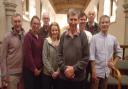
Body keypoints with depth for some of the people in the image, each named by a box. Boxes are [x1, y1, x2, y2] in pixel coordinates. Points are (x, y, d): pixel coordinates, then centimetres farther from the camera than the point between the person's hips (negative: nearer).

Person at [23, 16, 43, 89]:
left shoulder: (40, 37, 8)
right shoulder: (28, 36, -13)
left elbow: (41, 53, 10)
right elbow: (27, 54, -17)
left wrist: (41, 67, 2)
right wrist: (34, 69, -12)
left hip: (39, 69, 6)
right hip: (30, 69, -6)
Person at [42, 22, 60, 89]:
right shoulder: (46, 41, -5)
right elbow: (44, 58, -9)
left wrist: (58, 71, -9)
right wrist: (52, 71, -12)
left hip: (58, 74, 2)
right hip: (47, 73, -2)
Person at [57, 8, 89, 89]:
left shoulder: (82, 35, -4)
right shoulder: (64, 35, 2)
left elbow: (86, 57, -6)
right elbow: (59, 55, 2)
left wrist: (74, 69, -14)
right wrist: (64, 68, -11)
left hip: (79, 77, -2)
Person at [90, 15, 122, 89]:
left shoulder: (113, 39, 2)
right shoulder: (95, 38, -11)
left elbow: (119, 52, 16)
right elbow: (92, 55, -12)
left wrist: (114, 63, 5)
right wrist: (93, 71, -14)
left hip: (106, 71, 4)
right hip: (97, 70, -4)